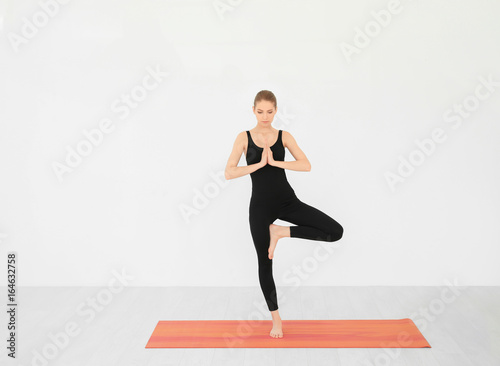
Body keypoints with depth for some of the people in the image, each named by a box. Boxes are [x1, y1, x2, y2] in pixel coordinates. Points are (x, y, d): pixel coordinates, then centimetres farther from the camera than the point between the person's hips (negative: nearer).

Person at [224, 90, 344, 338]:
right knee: (264, 263, 7)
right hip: (260, 205, -1)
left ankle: (281, 232, -1)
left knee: (335, 231, -12)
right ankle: (275, 318, 24)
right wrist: (259, 164, -18)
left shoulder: (284, 136, 3)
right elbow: (229, 173, -11)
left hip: (287, 200, 2)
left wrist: (274, 161, -18)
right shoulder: (244, 138, 0)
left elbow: (306, 165, -10)